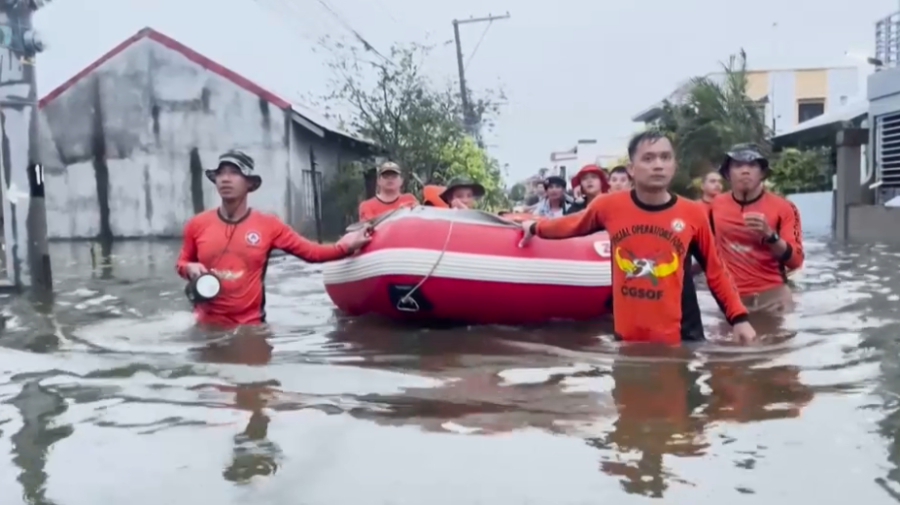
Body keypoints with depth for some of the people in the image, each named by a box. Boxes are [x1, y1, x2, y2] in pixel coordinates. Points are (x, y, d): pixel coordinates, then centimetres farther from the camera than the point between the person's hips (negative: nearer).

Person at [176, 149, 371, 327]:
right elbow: (182, 263, 11)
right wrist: (190, 268, -11)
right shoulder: (197, 224, -2)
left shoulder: (268, 225, -5)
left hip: (250, 324, 0)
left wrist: (344, 247, -17)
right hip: (208, 324, 1)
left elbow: (310, 251, -5)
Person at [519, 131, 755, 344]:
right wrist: (535, 228, 28)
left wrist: (738, 318, 1)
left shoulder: (693, 214, -4)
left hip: (681, 338, -1)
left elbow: (715, 272, 6)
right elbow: (571, 225, 16)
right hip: (628, 336, 1)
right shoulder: (610, 206, -4)